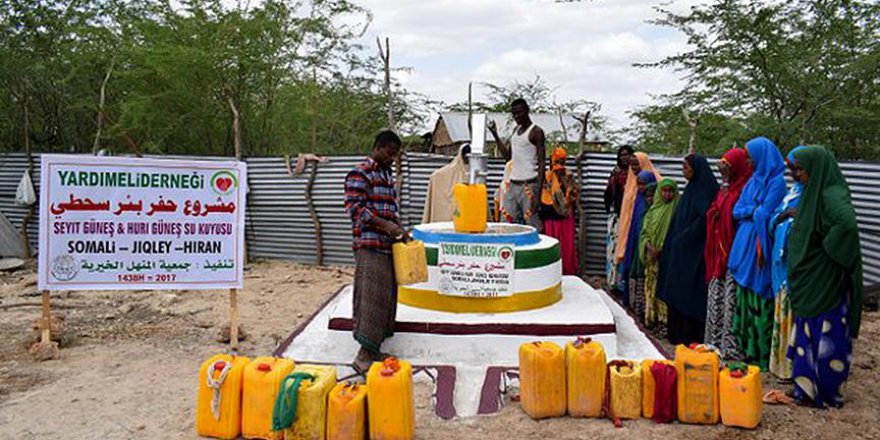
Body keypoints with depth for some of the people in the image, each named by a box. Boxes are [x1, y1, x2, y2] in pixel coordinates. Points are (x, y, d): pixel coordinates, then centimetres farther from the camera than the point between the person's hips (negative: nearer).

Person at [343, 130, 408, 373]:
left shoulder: (388, 174, 19)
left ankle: (374, 350, 19)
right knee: (371, 296, -11)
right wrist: (385, 225, -20)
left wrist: (399, 229, 11)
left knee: (387, 296, 10)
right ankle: (364, 356, -7)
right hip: (369, 245, -9)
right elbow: (354, 207, -16)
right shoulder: (360, 173, -8)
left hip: (387, 244, 9)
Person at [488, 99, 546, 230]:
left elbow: (541, 162, -10)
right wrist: (495, 134, 13)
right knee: (506, 220, 4)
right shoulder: (516, 130, 18)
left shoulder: (536, 132, -5)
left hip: (529, 184, -7)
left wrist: (538, 191, -18)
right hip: (513, 184, 7)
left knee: (531, 223, -8)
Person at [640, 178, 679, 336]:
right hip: (653, 258, 4)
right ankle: (653, 318, 14)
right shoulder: (653, 210, 11)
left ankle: (665, 320, -5)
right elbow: (644, 233, 8)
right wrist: (650, 247, -10)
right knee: (653, 287, 7)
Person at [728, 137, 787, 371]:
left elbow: (765, 215, -14)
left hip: (759, 246, -8)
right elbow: (737, 211, 9)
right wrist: (755, 210, -6)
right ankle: (747, 349, 20)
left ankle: (762, 355, 5)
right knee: (745, 298, 11)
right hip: (745, 246, 8)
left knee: (760, 301, -3)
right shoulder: (753, 180, 14)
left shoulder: (776, 182, -9)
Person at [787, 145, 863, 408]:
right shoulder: (814, 194, 11)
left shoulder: (831, 195, -18)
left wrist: (827, 248, -25)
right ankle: (808, 386, 27)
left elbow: (846, 222, -38)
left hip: (824, 285, -9)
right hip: (809, 283, 9)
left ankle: (828, 394, 15)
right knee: (808, 334, 16)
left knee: (826, 335, 2)